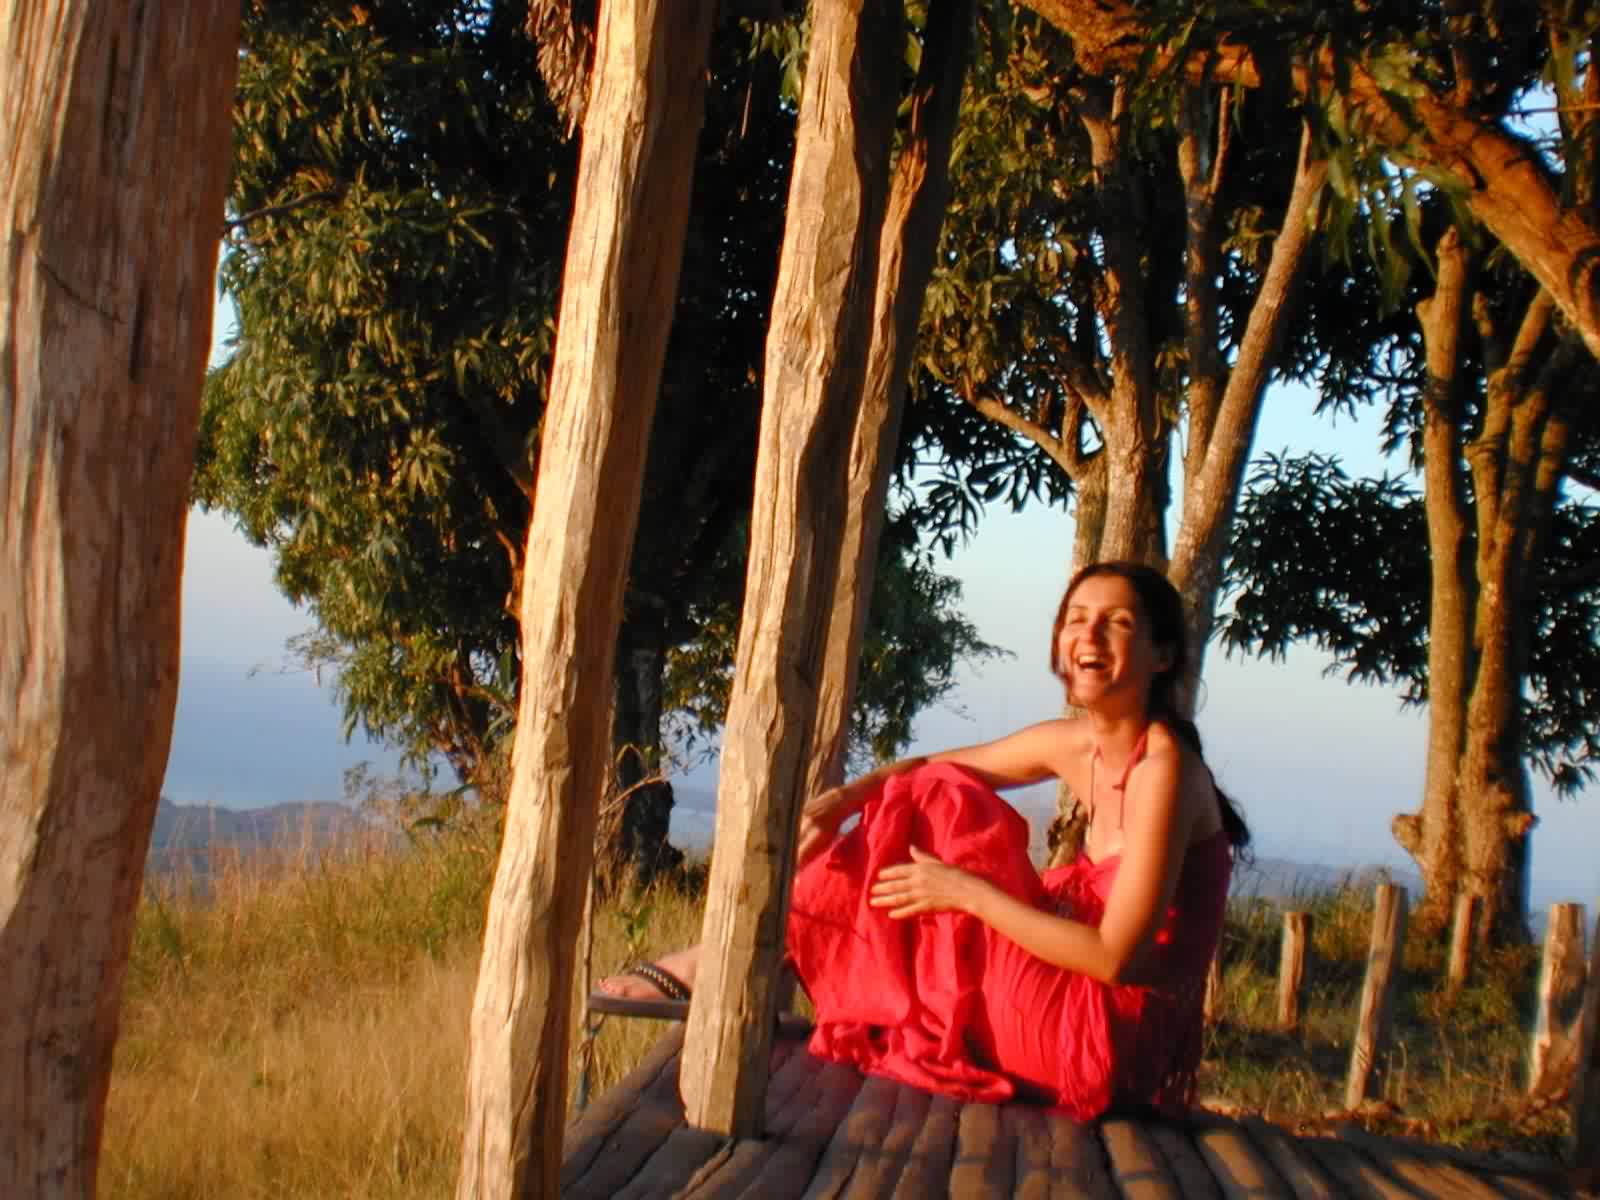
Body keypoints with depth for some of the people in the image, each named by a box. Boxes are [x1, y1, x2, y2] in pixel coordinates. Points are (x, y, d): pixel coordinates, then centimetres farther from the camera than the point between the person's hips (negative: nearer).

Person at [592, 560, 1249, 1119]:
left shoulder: (1161, 766, -18)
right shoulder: (1078, 744, 5)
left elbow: (1116, 956, -23)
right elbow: (935, 768, 15)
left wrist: (966, 891, -20)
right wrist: (840, 800, -4)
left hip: (1119, 1042, -8)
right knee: (930, 800, 4)